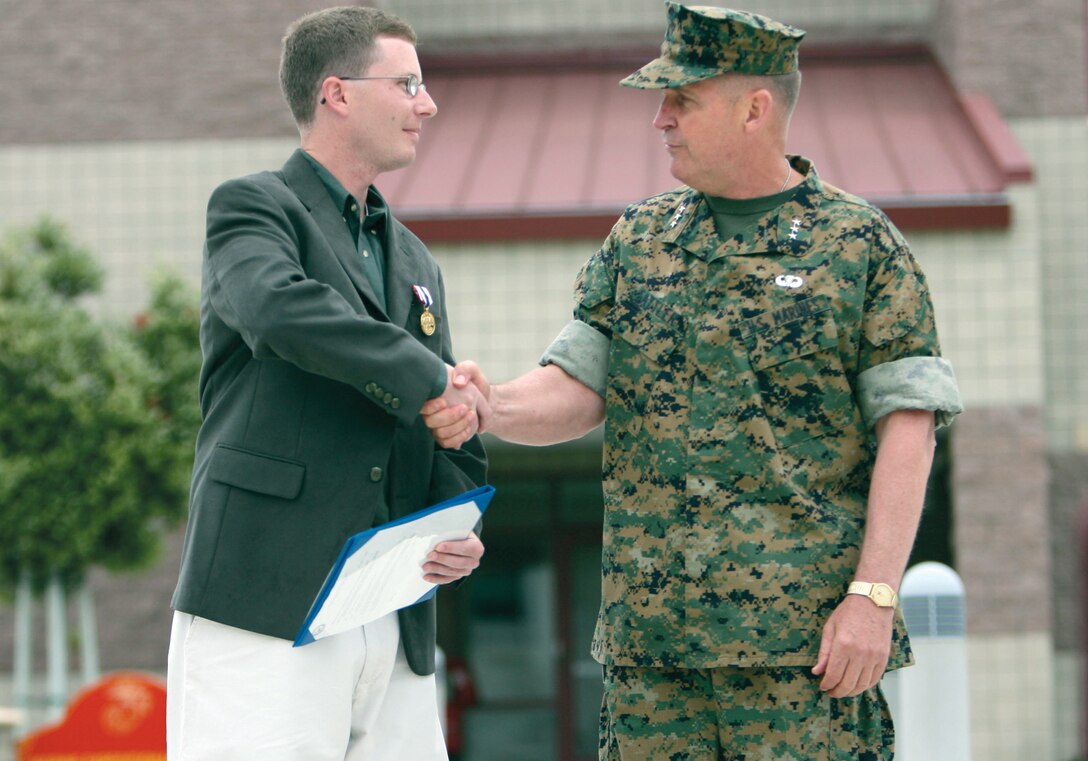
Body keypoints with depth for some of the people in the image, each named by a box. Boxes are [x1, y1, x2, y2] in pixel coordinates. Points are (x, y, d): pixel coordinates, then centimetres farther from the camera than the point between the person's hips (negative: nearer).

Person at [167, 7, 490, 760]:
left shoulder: (416, 263, 24)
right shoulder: (253, 207, 2)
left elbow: (451, 437, 22)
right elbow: (281, 310, -21)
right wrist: (430, 379, -14)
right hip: (265, 609, -7)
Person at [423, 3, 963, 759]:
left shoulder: (862, 246, -1)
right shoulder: (637, 240, 13)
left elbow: (907, 430, -5)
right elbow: (577, 391, 8)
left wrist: (874, 597, -13)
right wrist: (490, 407, -14)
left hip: (802, 637, -4)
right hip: (650, 634, 5)